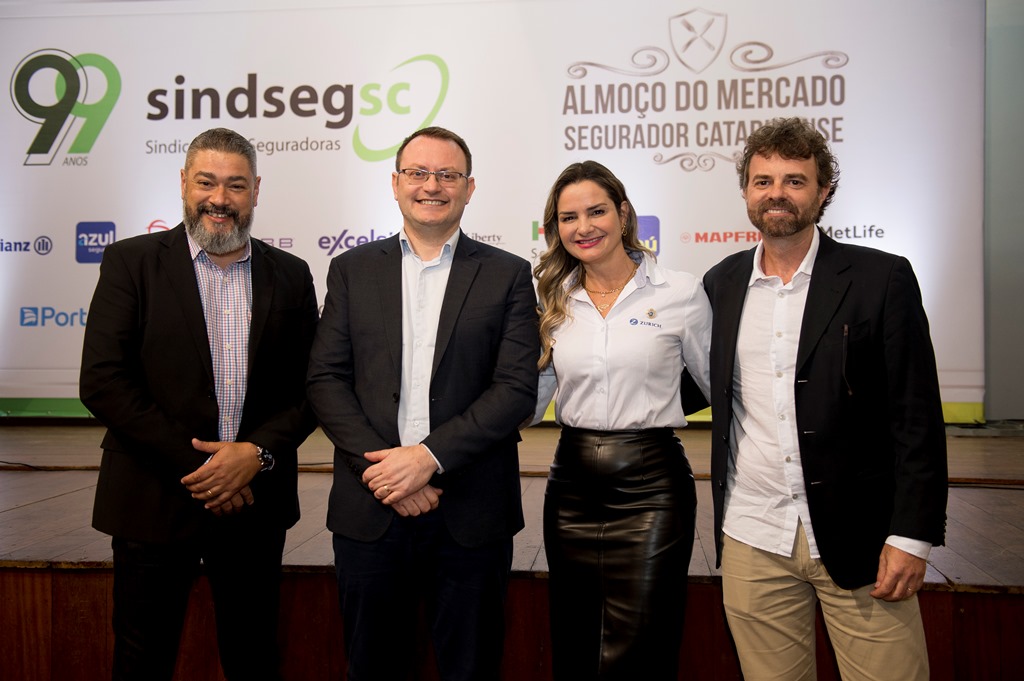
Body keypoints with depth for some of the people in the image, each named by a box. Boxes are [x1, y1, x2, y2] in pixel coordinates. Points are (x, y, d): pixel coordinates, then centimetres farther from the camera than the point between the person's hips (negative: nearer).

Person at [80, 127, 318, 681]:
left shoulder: (290, 276, 5)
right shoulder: (131, 262, -2)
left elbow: (310, 387, 4)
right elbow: (102, 382, -9)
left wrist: (257, 452, -13)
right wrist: (192, 464, -13)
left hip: (255, 500, 2)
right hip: (154, 499, -2)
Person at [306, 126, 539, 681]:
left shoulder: (508, 275, 2)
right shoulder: (353, 269, 8)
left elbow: (517, 388, -6)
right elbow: (326, 379, 1)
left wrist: (429, 456, -15)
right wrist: (381, 467, -12)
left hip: (471, 511, -1)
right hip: (369, 509, 2)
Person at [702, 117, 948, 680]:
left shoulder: (881, 279, -3)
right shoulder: (722, 283, 8)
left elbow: (917, 417, -5)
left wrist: (912, 536, -9)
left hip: (858, 539, -2)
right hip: (752, 539, 3)